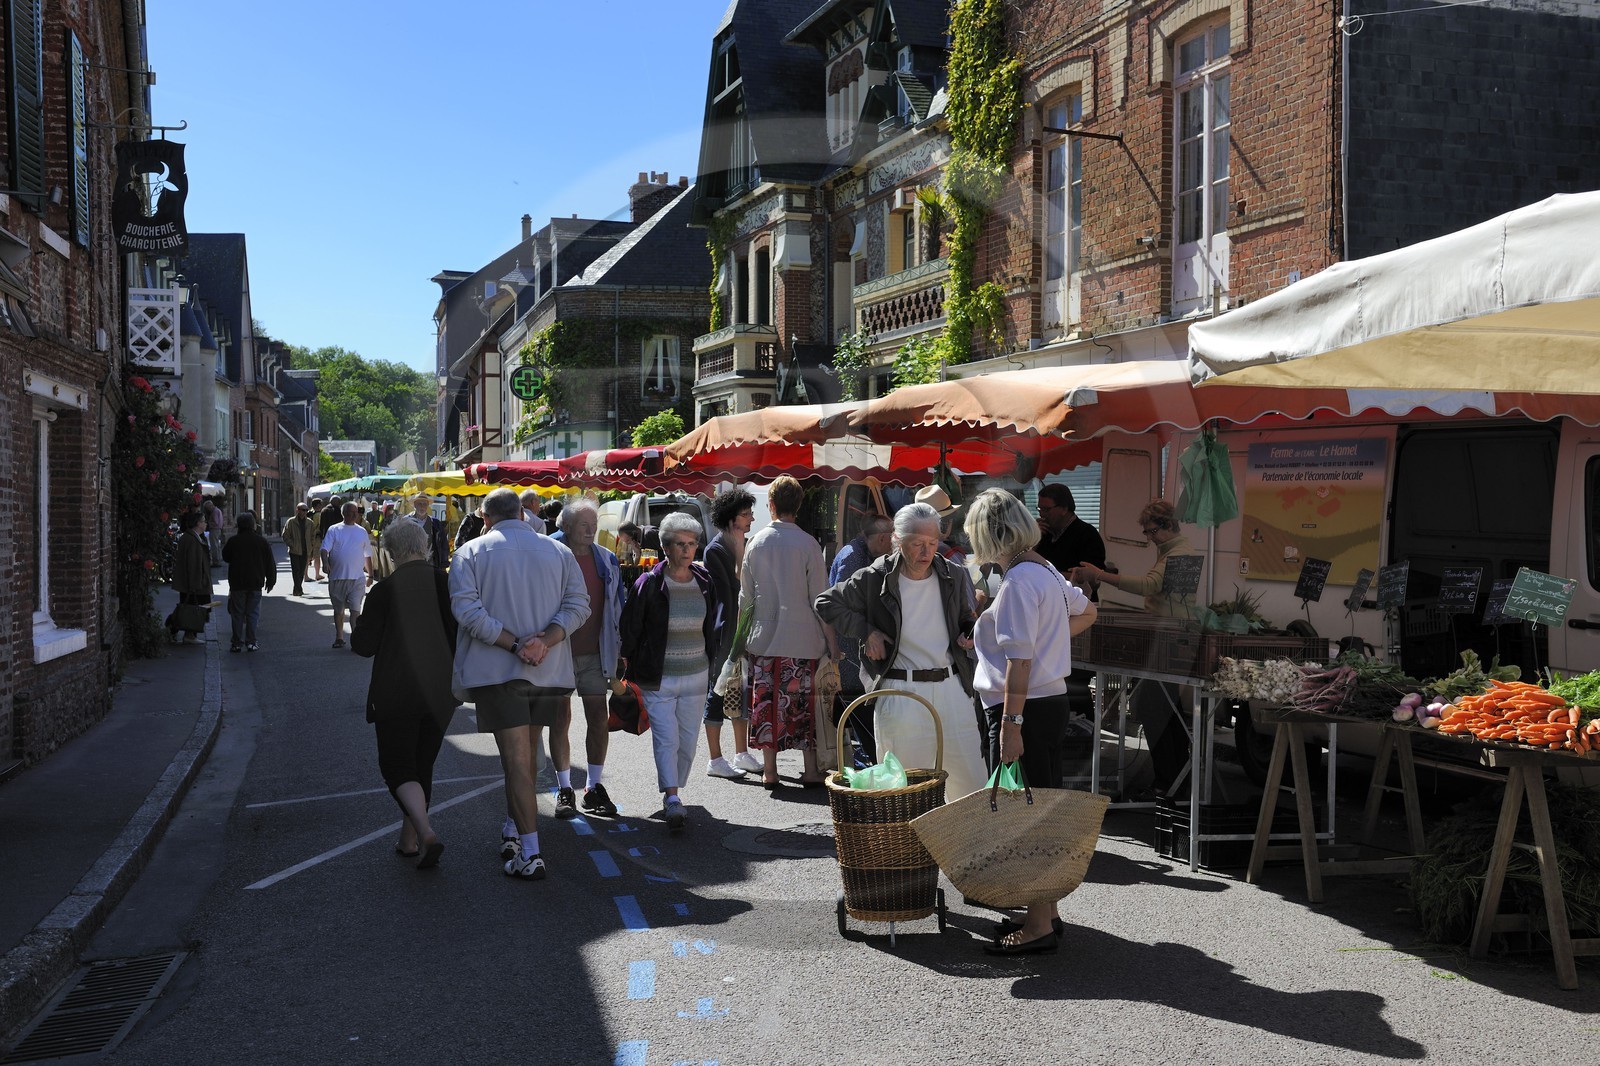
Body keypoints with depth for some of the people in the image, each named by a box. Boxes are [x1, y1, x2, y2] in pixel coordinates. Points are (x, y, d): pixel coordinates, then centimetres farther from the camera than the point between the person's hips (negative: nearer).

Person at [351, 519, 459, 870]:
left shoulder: (385, 589, -11)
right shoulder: (446, 582, -2)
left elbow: (364, 645, -8)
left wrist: (357, 627, 12)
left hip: (397, 693, -4)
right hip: (441, 692, 4)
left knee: (396, 765, 3)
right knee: (423, 764, 17)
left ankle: (426, 833, -18)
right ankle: (409, 840, 24)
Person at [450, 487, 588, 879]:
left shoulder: (471, 552, 1)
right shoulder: (559, 551, 9)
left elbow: (466, 608, -13)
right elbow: (578, 604, -3)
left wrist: (514, 644, -16)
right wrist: (545, 641, -13)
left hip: (497, 671, -4)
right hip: (549, 671, 4)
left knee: (516, 759, -5)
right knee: (528, 753, 21)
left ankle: (530, 853, -9)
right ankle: (517, 825, 35)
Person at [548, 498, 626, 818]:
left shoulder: (606, 560, 7)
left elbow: (618, 605, 13)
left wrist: (620, 648, 10)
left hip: (595, 653, 3)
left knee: (599, 720, 3)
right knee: (561, 721, 4)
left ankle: (594, 787, 15)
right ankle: (564, 790, 14)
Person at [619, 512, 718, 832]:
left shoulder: (704, 582, 5)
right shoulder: (650, 583, -8)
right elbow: (630, 628, -2)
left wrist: (711, 666, 17)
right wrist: (630, 670, 1)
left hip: (696, 676, 4)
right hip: (658, 677, -4)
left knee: (688, 740, 8)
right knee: (666, 739, -11)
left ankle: (673, 791, 23)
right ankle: (672, 800, -14)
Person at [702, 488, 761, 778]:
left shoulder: (747, 546, 11)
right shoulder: (715, 550, -12)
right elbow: (723, 594, -16)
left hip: (745, 630, 8)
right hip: (725, 633, -8)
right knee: (719, 691, 0)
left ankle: (742, 754, 23)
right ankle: (715, 760, 7)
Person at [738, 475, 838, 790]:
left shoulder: (755, 543, 2)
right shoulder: (809, 544, -6)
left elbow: (746, 597, 7)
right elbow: (819, 599, -6)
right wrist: (831, 640, 1)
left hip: (763, 637, 2)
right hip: (804, 639, -2)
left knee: (766, 702, 7)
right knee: (805, 703, 5)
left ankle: (769, 769, 11)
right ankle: (811, 769, 7)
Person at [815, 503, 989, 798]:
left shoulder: (951, 575, 6)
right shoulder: (875, 579, -6)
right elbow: (826, 603, 4)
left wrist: (969, 634, 1)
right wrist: (865, 631, -6)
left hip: (951, 688, 4)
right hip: (901, 692, -3)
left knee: (973, 784, 6)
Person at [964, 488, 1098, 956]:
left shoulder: (1018, 581, -18)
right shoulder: (1047, 571, 11)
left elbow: (1019, 661, -22)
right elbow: (1086, 613, 28)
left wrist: (1010, 725, -22)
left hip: (1025, 707, -10)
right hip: (1053, 699, 10)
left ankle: (1038, 927, 3)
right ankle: (1045, 911, 27)